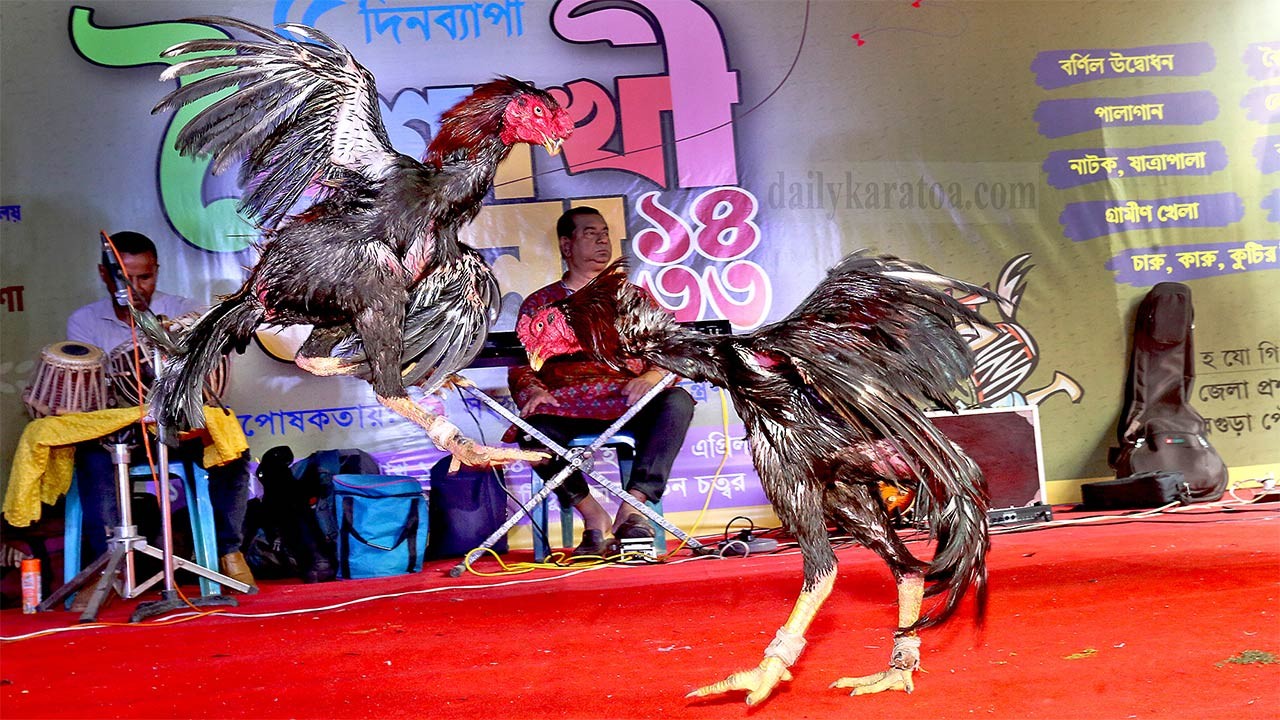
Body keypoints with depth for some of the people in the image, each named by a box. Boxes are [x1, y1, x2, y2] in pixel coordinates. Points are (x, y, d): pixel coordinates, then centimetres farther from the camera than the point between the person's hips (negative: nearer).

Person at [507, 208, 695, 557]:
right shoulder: (540, 303, 20)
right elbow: (520, 366, 11)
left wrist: (651, 376, -13)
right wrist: (531, 389, -14)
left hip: (628, 401, 1)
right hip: (566, 407, -1)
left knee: (677, 401, -32)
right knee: (531, 430, -34)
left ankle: (632, 508, -33)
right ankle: (593, 516, -20)